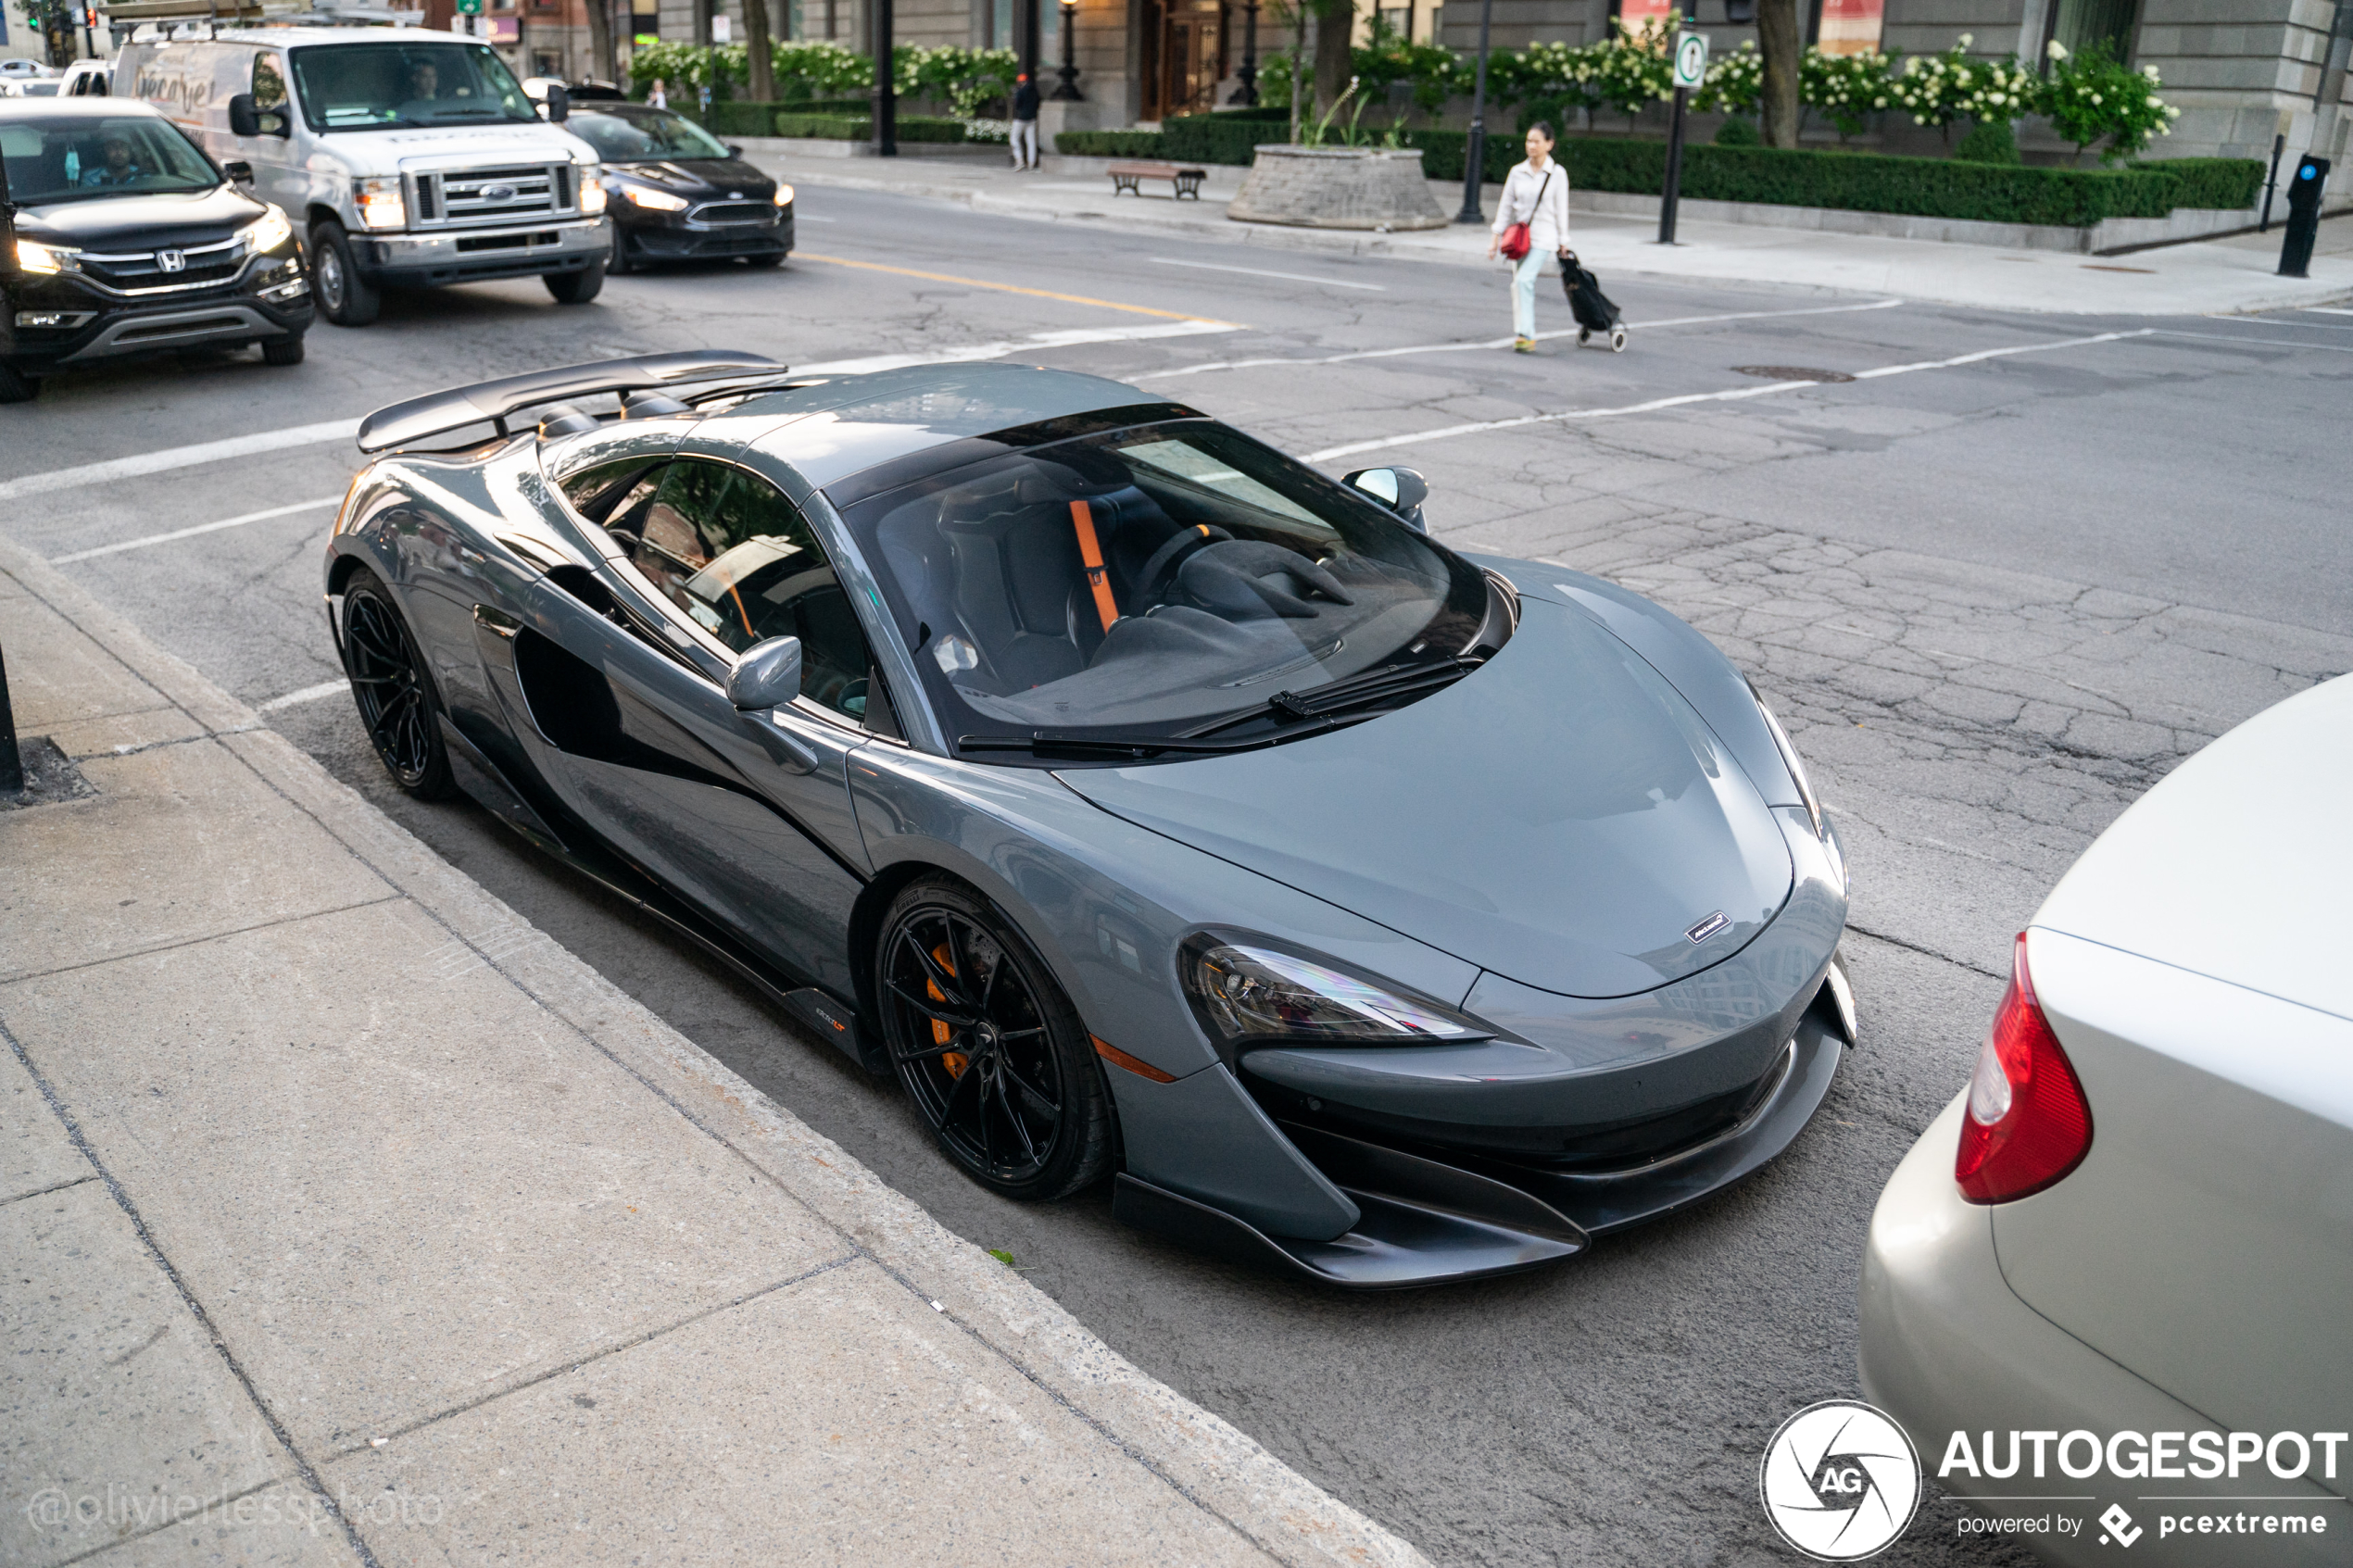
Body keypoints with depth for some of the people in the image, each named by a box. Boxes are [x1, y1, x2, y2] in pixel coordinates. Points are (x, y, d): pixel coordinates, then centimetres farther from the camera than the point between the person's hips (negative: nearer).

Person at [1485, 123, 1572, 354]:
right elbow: (1506, 206, 10)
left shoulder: (1558, 174, -2)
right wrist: (1496, 237, 6)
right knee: (1518, 285, 5)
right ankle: (1526, 338, 13)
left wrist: (1563, 244, 2)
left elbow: (1562, 210, 1)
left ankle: (1524, 333, -21)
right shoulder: (1517, 172, 6)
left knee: (1524, 280, -22)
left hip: (1543, 237, -5)